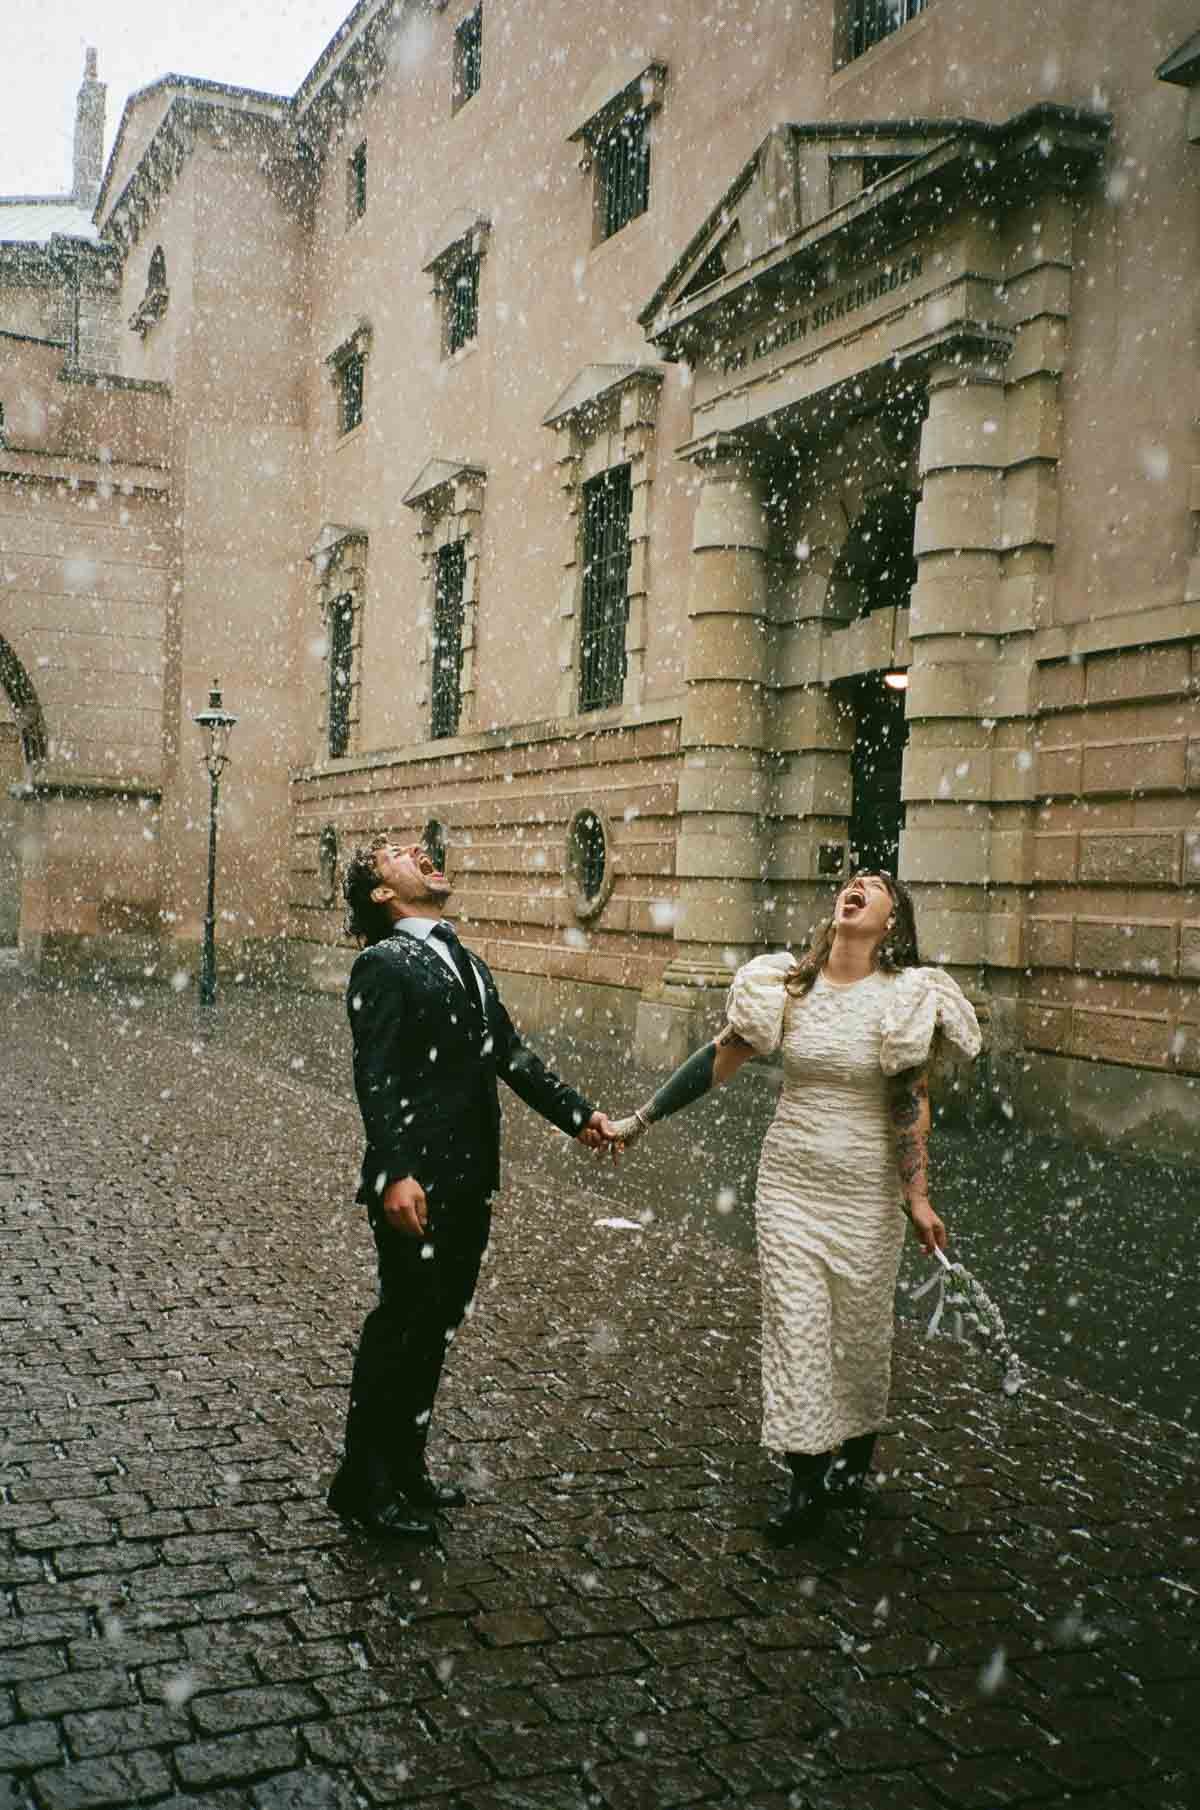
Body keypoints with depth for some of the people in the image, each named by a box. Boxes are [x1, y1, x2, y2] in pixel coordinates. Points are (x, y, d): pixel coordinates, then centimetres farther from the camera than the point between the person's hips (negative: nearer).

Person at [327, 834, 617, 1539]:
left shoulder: (469, 964, 16)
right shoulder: (384, 964, -9)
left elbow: (512, 1054, 17)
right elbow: (377, 1079, -18)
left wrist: (577, 1112, 10)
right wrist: (394, 1174, -26)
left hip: (471, 1182, 8)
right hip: (417, 1184, -8)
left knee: (437, 1324, 16)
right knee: (403, 1323, 1)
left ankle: (405, 1464, 31)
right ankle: (364, 1480, 17)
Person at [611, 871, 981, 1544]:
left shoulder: (906, 996, -9)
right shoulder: (788, 985, -2)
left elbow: (912, 1101, -9)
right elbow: (721, 1058, 3)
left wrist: (917, 1195, -11)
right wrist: (641, 1120, 3)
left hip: (866, 1191, -2)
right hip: (789, 1180, 2)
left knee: (862, 1327, 12)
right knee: (794, 1324, 1)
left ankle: (857, 1459, 35)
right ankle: (808, 1485, 12)